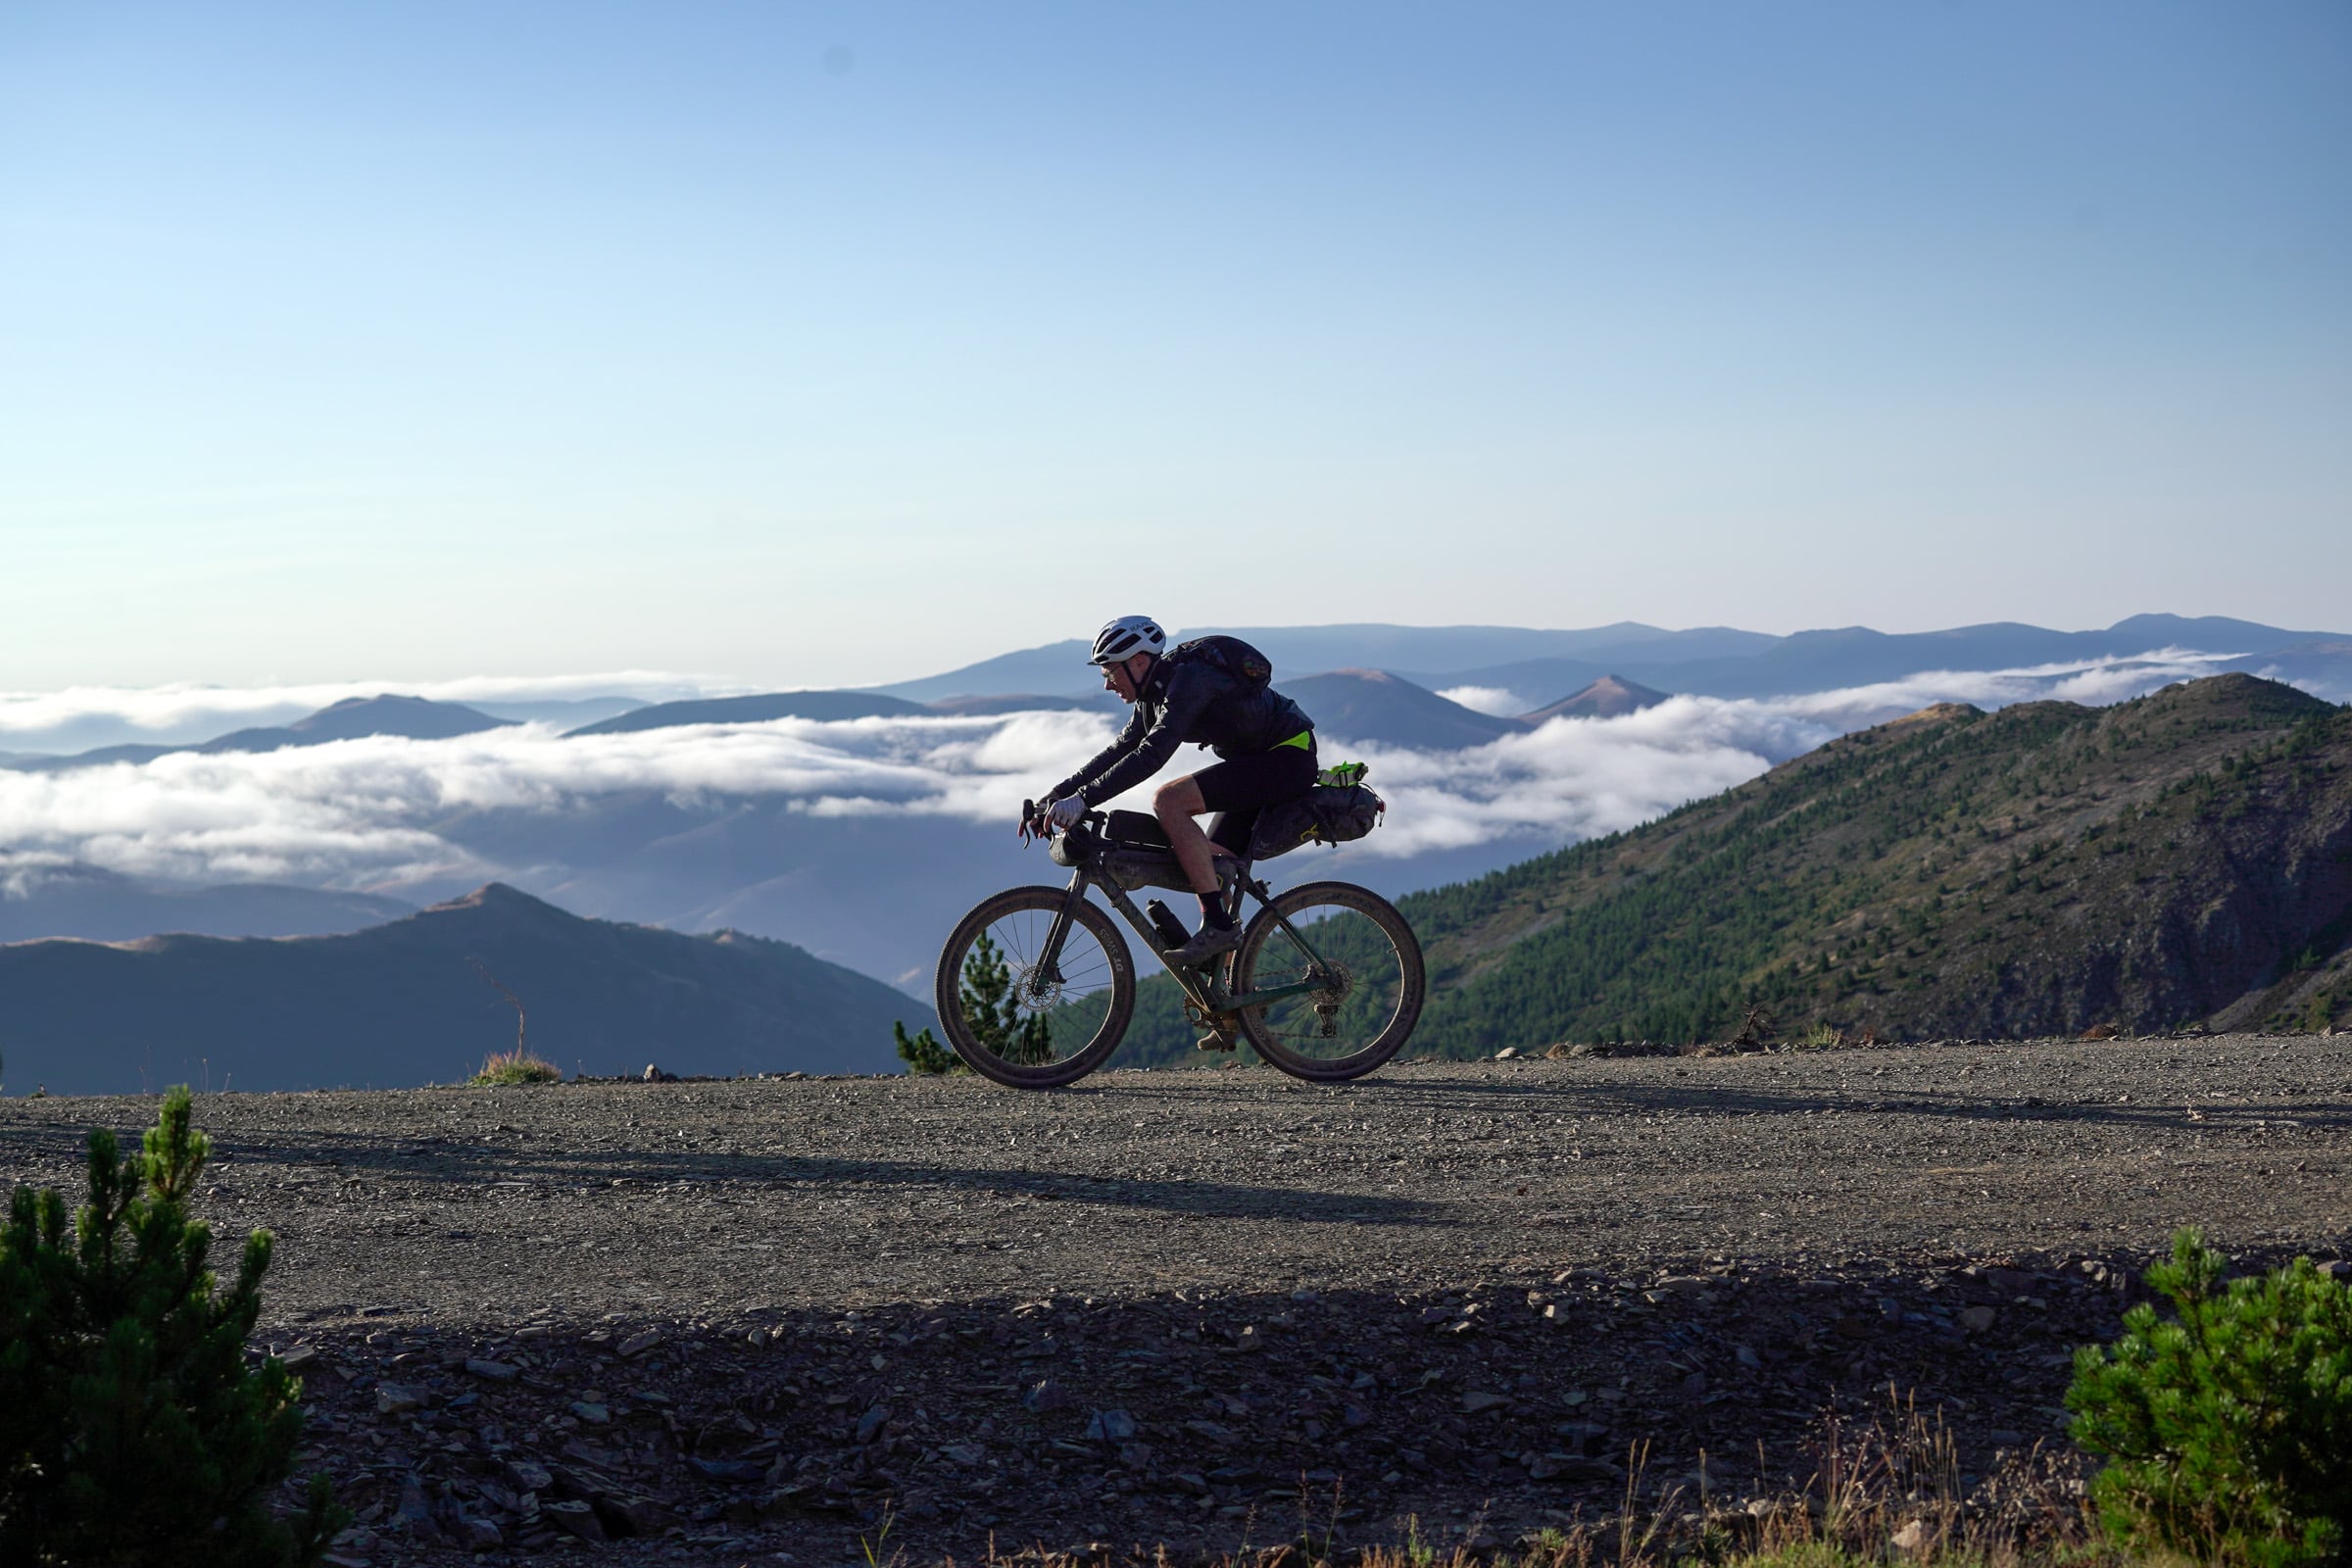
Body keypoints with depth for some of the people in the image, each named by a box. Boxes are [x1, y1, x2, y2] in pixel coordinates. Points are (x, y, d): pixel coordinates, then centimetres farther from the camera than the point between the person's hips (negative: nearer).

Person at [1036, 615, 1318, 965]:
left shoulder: (1188, 679, -23)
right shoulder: (1154, 694, 8)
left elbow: (1152, 755, -32)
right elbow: (1119, 751, 13)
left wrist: (1084, 798, -35)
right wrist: (1057, 795, 4)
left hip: (1289, 756, -10)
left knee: (1168, 800, -23)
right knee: (1208, 867, 6)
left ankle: (1218, 925, -21)